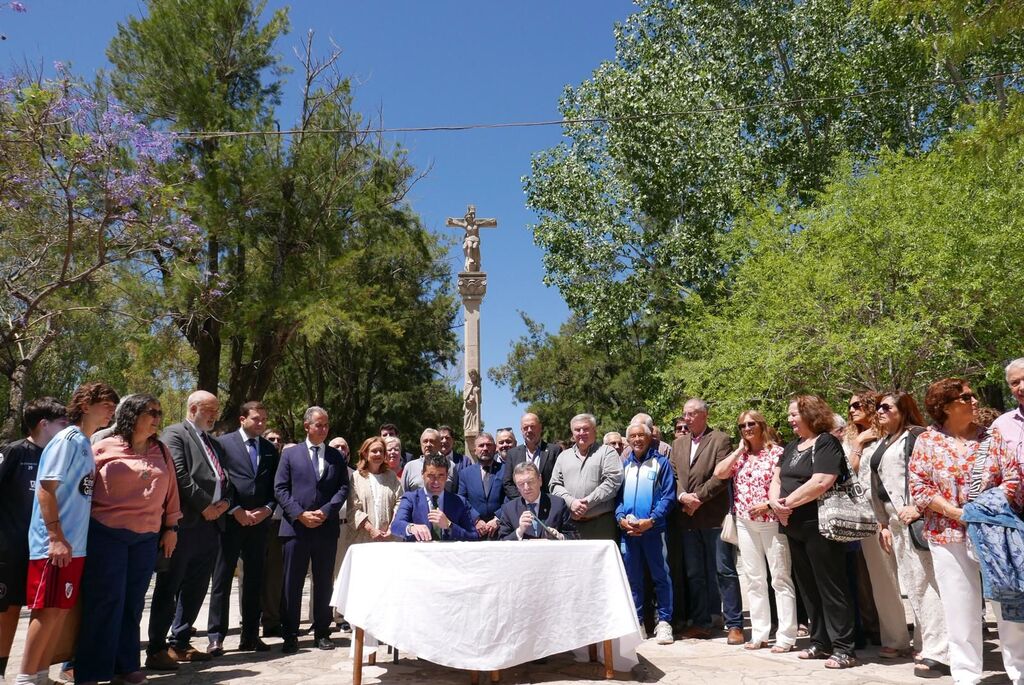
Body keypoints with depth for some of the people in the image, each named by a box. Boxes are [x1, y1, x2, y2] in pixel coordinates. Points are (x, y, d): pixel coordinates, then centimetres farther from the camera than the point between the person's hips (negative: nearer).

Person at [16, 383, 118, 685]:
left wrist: (69, 539, 16)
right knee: (47, 610, -3)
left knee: (61, 610, 12)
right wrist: (56, 538, -20)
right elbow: (46, 488, -17)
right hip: (55, 544, -8)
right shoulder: (67, 439, -12)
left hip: (75, 544, 8)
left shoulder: (86, 444, 13)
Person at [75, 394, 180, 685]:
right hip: (105, 535, -4)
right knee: (105, 600, -2)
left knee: (133, 602, 9)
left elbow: (170, 492, 13)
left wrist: (171, 528, 11)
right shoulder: (104, 448, 0)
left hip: (147, 539, 4)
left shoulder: (162, 453, 11)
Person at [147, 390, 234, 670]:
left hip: (211, 524, 8)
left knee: (196, 589, 12)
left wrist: (225, 502, -1)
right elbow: (178, 474, -15)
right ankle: (156, 649, 9)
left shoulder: (215, 444, 21)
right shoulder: (174, 433, -3)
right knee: (169, 587, 1)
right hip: (185, 522, -7)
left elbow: (226, 479, 19)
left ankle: (180, 643, 23)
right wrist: (205, 505, -13)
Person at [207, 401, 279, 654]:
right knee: (222, 579, 2)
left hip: (260, 522, 4)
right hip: (230, 521, -4)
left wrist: (267, 509, -5)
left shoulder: (270, 449, 12)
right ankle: (216, 637, 10)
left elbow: (276, 486, 12)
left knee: (254, 581, 9)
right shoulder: (224, 442, 0)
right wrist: (236, 510, -11)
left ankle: (250, 636, 17)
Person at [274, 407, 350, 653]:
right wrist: (300, 514, -11)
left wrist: (325, 512, -10)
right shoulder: (290, 454, 5)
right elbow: (280, 488, 0)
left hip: (327, 528, 2)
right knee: (292, 584, 4)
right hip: (295, 527, -1)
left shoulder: (337, 456, 10)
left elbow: (343, 488, 4)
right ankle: (290, 635, 14)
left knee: (324, 583, 8)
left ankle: (322, 633, 19)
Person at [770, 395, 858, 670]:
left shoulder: (826, 443, -11)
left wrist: (788, 502, -15)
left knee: (831, 587, -2)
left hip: (820, 526, -8)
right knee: (808, 587, 14)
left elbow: (820, 483, -23)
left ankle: (844, 648, 6)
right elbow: (776, 480, 12)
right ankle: (820, 642, 24)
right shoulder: (791, 447, 14)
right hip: (794, 528, 8)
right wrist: (776, 503, -8)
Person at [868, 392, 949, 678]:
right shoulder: (882, 444, 20)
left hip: (916, 518, -8)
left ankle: (938, 652, -4)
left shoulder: (917, 436, -4)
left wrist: (919, 508, -22)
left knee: (926, 583, -9)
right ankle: (927, 644, 18)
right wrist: (884, 524, 18)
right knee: (912, 585, 11)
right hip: (896, 521, 8)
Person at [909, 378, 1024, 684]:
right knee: (960, 610, 5)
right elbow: (918, 487, -5)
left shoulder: (992, 436, 6)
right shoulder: (927, 440, 0)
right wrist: (957, 513, -14)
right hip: (950, 536, -1)